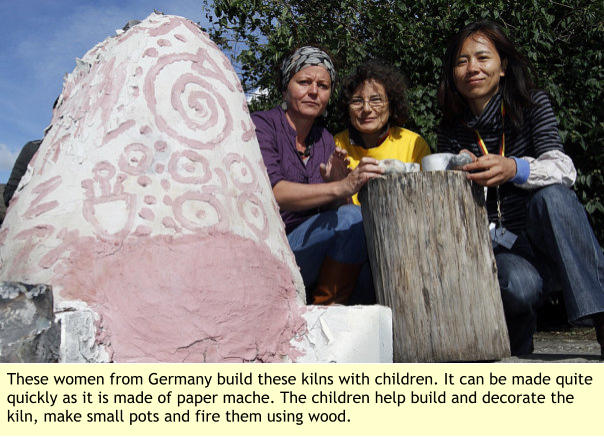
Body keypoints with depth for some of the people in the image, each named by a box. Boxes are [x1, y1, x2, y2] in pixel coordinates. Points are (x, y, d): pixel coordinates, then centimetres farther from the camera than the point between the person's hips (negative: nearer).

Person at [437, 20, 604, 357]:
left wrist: (514, 169, -39)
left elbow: (563, 169, -18)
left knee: (551, 196, -32)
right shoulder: (453, 131, 4)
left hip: (546, 240, 0)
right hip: (497, 250, 0)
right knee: (519, 285, -34)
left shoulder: (533, 104, 0)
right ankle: (516, 338, 1)